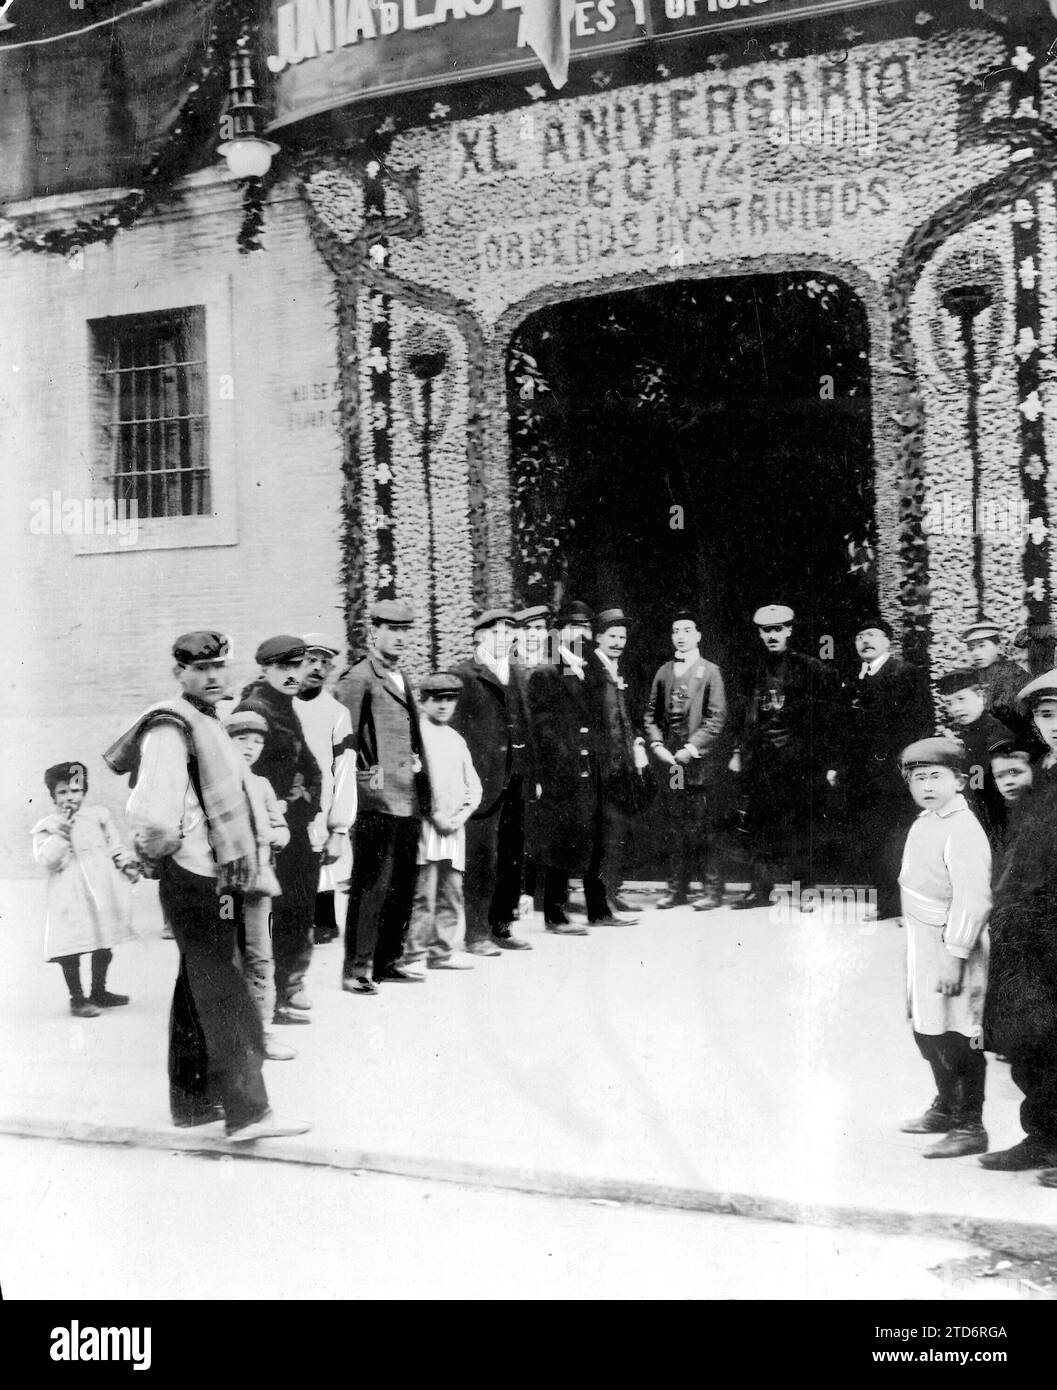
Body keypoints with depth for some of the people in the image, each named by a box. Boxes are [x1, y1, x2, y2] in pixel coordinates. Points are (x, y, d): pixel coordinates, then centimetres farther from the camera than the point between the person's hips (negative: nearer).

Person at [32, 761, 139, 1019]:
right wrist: (60, 835, -18)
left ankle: (99, 992, 29)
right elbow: (46, 859, -12)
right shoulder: (47, 827, 0)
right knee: (71, 949, -5)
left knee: (104, 947, 13)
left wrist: (127, 863, 3)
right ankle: (77, 999, 7)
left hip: (102, 890, 4)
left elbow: (114, 846, 17)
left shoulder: (97, 816, 11)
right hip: (70, 896, -4)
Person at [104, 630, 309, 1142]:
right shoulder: (170, 728, -14)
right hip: (194, 877, -10)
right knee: (224, 995, -9)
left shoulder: (208, 725, 16)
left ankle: (193, 1100, 25)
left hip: (214, 876, 10)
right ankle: (247, 1111, -7)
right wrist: (159, 847, -11)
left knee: (199, 990, 16)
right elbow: (154, 811, -25)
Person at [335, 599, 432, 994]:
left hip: (408, 799, 9)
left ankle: (387, 961, 21)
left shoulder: (401, 679, 20)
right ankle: (356, 969, -4)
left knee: (402, 886, 12)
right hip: (377, 799, -9)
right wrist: (364, 772, -14)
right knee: (373, 884, -8)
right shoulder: (358, 679, -6)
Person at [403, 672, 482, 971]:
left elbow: (473, 784, 18)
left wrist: (460, 815, 0)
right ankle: (414, 954, -5)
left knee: (451, 893, 7)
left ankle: (444, 951, 13)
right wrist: (436, 816, -12)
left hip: (454, 826, 6)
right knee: (424, 893, -9)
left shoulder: (456, 739, 19)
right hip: (425, 825, -6)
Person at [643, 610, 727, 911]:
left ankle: (712, 889, 2)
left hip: (697, 759, -4)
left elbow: (717, 718, -5)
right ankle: (678, 888, 14)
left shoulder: (710, 671, 1)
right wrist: (657, 744, -1)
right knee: (675, 827, 7)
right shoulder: (663, 672, 14)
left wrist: (692, 748, -12)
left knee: (699, 827, -6)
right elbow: (651, 714, 15)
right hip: (668, 758, 4)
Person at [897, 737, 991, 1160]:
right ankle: (945, 1108, 37)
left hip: (952, 942, -10)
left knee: (956, 1037, -3)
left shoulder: (962, 831, -19)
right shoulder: (925, 821, 10)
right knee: (925, 1029, 20)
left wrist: (954, 956, -24)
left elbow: (973, 900, -23)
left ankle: (969, 1127, 7)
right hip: (923, 940, 10)